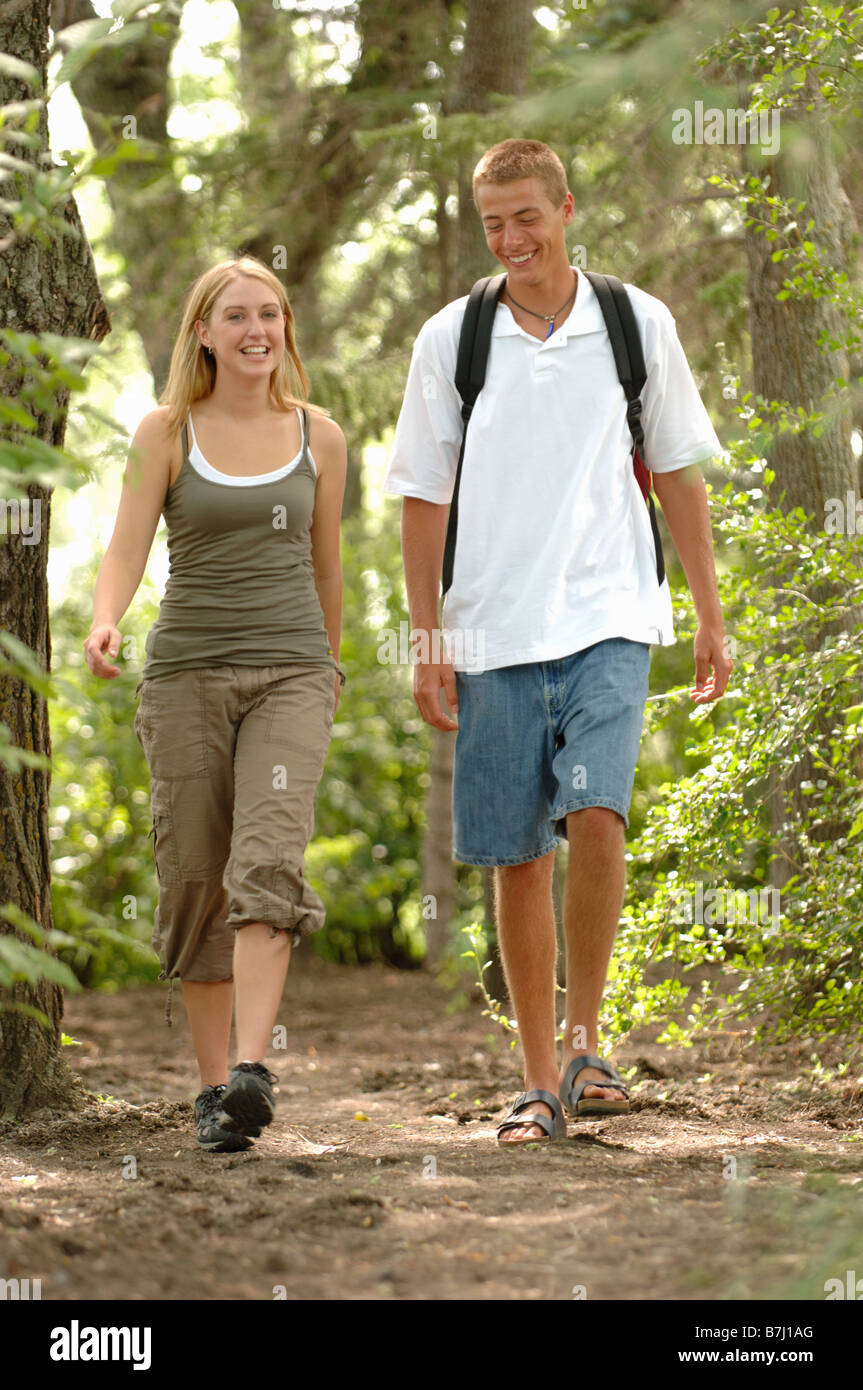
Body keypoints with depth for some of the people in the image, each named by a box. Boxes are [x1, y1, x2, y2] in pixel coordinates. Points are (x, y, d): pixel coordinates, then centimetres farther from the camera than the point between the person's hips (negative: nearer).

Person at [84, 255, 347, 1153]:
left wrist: (329, 665, 28)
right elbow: (127, 547, -6)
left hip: (289, 673, 0)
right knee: (196, 876, 2)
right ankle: (211, 1081, 13)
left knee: (269, 859, -19)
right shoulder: (166, 432, 3)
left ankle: (252, 1070, -29)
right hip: (187, 670, 0)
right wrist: (103, 623, -26)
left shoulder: (319, 437, 8)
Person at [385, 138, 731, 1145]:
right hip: (493, 635, 1)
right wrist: (426, 643, 1)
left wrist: (710, 619, 10)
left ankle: (583, 1042, -5)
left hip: (609, 619, -1)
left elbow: (676, 474, 12)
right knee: (515, 858, 3)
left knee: (596, 813, -21)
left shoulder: (637, 324, 4)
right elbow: (422, 498, 7)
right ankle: (539, 1079, 15)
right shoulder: (450, 338, 4)